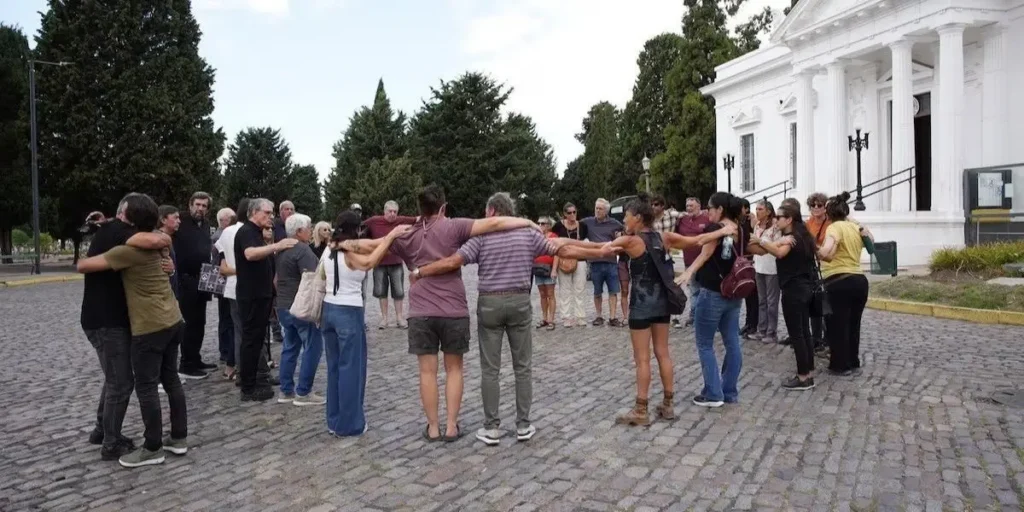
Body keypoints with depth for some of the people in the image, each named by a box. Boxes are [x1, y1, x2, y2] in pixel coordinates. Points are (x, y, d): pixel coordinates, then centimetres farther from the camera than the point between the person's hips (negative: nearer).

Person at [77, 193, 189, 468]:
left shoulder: (128, 251, -16)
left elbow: (83, 266, -13)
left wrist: (83, 260, 12)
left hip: (150, 327, -8)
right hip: (173, 321, 9)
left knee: (146, 388, 2)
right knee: (171, 379, 16)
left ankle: (153, 449, 11)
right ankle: (179, 438, 23)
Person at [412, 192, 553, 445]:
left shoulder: (482, 237, -4)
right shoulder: (529, 233, 2)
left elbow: (452, 262, -12)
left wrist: (419, 272, -1)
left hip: (489, 304, -1)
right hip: (519, 302, 1)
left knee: (490, 369, 6)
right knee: (523, 367, 10)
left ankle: (492, 428, 9)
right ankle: (523, 425, 13)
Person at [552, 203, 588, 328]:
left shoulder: (582, 226, 2)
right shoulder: (559, 226, -5)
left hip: (580, 260, 2)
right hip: (564, 261, -2)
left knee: (579, 290, 5)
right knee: (565, 291, 3)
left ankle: (580, 317, 10)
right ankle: (567, 318, 8)